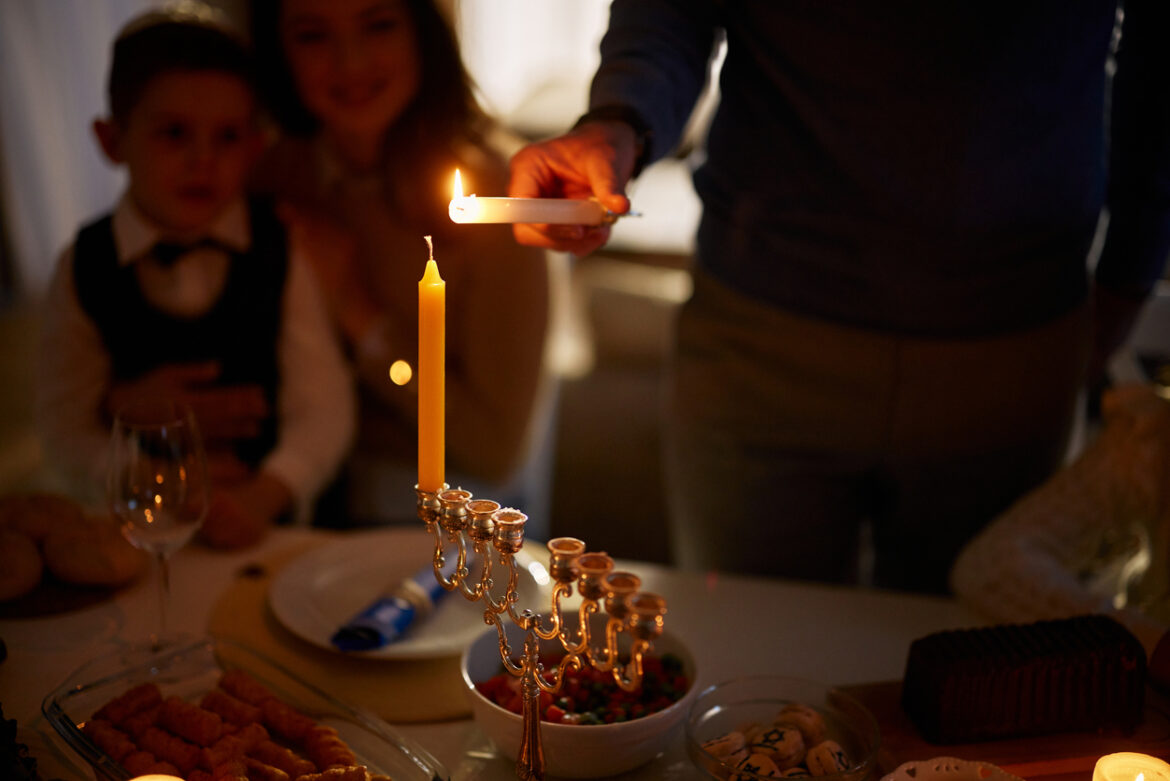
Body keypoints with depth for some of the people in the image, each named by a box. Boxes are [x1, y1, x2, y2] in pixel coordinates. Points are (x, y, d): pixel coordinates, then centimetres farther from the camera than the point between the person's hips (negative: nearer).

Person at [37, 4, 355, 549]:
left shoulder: (280, 257, -1)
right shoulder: (84, 272, 1)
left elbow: (322, 408, -8)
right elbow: (66, 433, 2)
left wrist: (265, 493, -24)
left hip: (276, 520, -1)